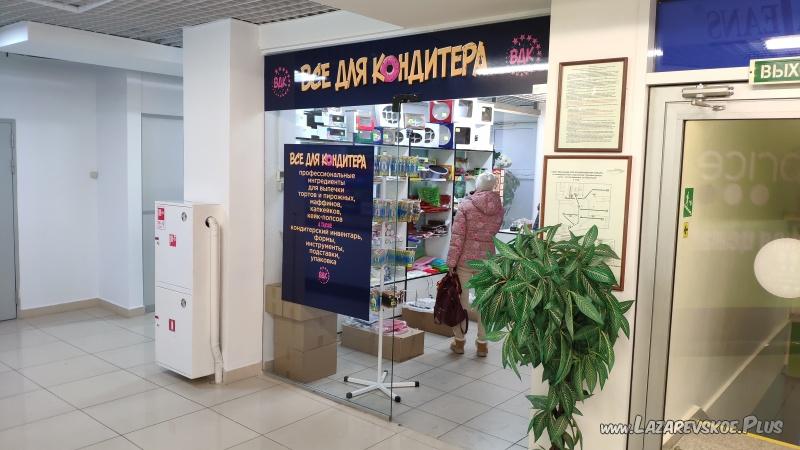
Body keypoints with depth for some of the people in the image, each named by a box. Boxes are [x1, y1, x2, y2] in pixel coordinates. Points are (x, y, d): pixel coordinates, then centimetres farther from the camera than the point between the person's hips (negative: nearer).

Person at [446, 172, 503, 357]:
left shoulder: (466, 205, -10)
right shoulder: (498, 207, -1)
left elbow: (457, 236, -12)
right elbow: (495, 230, 10)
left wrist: (451, 262, -8)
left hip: (465, 258, -2)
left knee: (461, 300, 9)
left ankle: (459, 341, 19)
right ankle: (482, 343, 19)